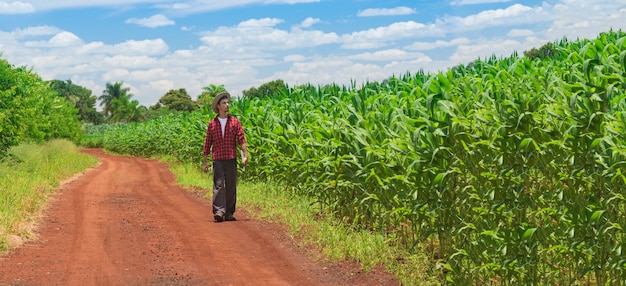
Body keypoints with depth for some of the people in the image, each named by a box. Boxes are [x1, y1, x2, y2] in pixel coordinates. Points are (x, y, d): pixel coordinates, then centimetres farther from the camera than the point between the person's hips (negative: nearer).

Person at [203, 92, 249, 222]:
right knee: (218, 185, -10)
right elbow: (207, 144, 10)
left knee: (231, 186, 3)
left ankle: (229, 213, 11)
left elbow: (241, 139, 1)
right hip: (217, 159, -1)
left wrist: (245, 155, -11)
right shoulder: (212, 124, 7)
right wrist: (205, 162, 9)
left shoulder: (235, 122, 7)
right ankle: (219, 211, -13)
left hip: (231, 159, 1)